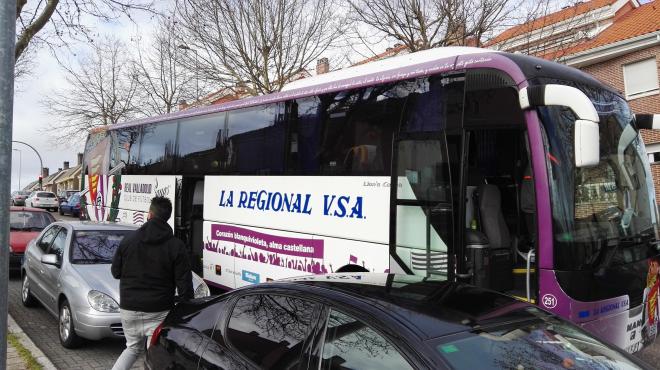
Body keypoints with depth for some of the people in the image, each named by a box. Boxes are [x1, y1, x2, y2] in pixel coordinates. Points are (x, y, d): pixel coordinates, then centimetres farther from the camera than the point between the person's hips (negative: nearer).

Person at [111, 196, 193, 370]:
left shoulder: (128, 240, 1)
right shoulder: (176, 246, -7)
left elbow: (116, 272, 9)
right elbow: (184, 284, -9)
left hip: (129, 309, 4)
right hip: (158, 312, -3)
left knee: (133, 348, 24)